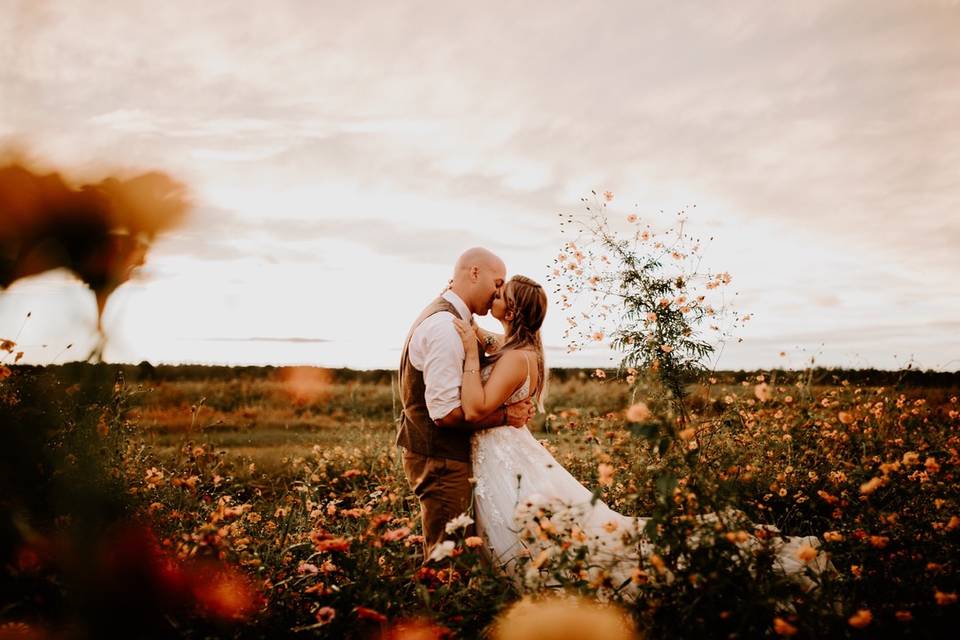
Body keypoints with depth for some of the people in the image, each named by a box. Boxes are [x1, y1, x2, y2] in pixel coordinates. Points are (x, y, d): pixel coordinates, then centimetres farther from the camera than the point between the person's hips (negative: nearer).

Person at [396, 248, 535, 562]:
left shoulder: (451, 320, 13)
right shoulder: (445, 326, -20)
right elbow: (446, 413, -25)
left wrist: (513, 407, 5)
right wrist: (505, 415, -15)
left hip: (443, 456, 11)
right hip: (441, 461, -11)